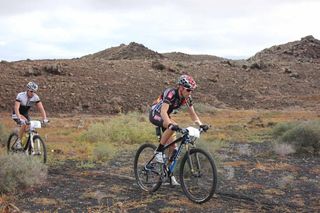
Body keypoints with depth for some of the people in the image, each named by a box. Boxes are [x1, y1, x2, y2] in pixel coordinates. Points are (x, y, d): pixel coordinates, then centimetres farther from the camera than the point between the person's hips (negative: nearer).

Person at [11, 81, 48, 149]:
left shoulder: (36, 97, -16)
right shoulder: (20, 96, -28)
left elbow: (41, 108, -19)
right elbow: (16, 108, -37)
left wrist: (45, 119, -34)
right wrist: (20, 118, -51)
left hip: (25, 114, 5)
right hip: (17, 114, -5)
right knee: (24, 123, -33)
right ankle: (18, 142, -21)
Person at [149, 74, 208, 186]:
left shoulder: (187, 97, -10)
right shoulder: (171, 93, -31)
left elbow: (192, 113, -3)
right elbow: (163, 111, -43)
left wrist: (200, 124, -20)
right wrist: (171, 124, -58)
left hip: (165, 117, 7)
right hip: (155, 114, -7)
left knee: (173, 147, -2)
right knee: (173, 127, -36)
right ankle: (159, 151, -20)